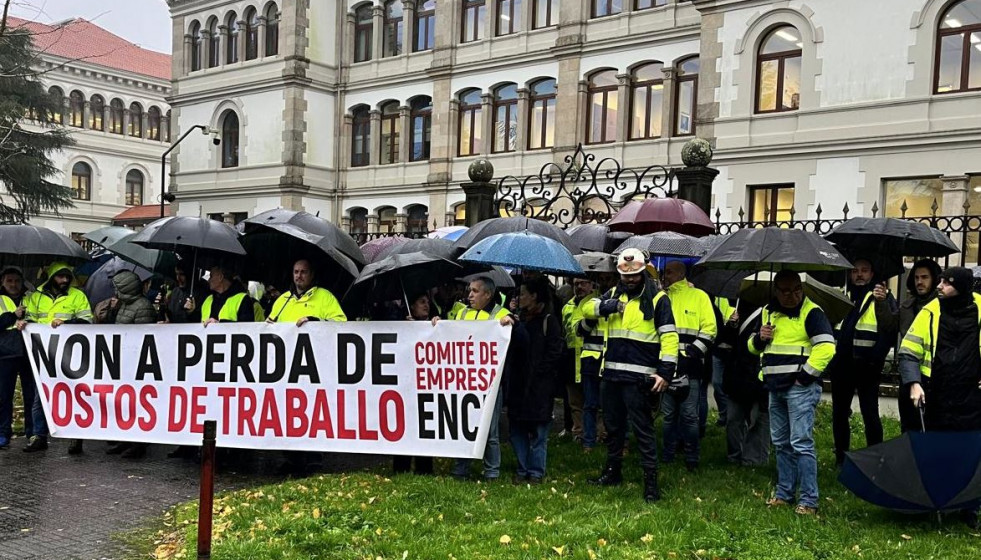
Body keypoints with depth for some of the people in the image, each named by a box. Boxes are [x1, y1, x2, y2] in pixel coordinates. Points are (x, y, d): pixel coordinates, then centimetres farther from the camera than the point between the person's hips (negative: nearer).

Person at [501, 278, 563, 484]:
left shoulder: (549, 321, -3)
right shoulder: (518, 319, 16)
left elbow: (554, 352, -9)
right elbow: (513, 346, 13)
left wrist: (537, 373, -11)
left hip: (539, 385, -6)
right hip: (518, 383, 6)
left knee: (538, 431, 0)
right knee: (517, 429, 7)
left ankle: (536, 472, 9)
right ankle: (523, 469, 17)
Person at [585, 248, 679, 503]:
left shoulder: (657, 299, -4)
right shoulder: (614, 294, 12)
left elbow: (669, 337, -8)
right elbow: (589, 309, 2)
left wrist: (666, 372, -16)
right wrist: (609, 306, -17)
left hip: (638, 376, -6)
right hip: (611, 372, 6)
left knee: (642, 427, -4)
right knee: (613, 424, 17)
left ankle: (651, 479, 4)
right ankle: (613, 471, 32)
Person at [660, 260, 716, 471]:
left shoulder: (699, 296, 2)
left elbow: (709, 329, -3)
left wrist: (693, 352, -13)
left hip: (689, 366, -4)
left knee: (689, 414, -2)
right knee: (669, 413, 11)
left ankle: (692, 458, 9)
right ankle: (667, 455, 21)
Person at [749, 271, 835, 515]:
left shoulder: (811, 312, -8)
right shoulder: (769, 312, 13)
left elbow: (826, 347, -18)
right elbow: (754, 347, 22)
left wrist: (806, 375, -16)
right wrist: (759, 338, -1)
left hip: (800, 387, -8)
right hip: (776, 387, 8)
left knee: (801, 443, -9)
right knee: (781, 443, 13)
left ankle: (809, 500, -2)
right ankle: (784, 493, 23)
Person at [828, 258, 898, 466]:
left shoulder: (882, 296, 1)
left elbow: (890, 326, -14)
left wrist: (882, 302, -29)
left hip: (867, 365, -4)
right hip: (841, 364, 5)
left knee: (870, 414, -4)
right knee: (839, 413, 11)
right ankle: (841, 459, 22)